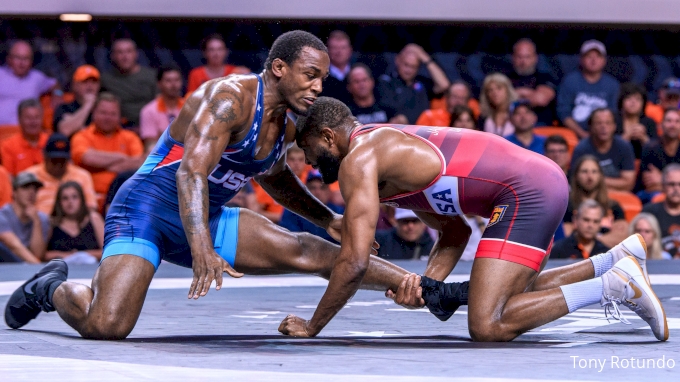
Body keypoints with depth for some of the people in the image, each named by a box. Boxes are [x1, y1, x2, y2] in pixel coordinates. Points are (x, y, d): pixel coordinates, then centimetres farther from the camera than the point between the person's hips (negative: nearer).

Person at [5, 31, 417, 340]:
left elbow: (275, 177, 32)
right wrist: (202, 250, -48)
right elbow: (191, 173, -35)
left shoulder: (285, 125, 8)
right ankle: (53, 288, 8)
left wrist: (329, 220, 29)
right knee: (105, 327, -25)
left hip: (207, 219, 8)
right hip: (148, 208, -8)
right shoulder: (229, 98, -22)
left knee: (310, 252, 1)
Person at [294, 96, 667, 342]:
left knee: (488, 327, -16)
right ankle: (621, 256, 22)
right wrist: (426, 284, 7)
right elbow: (455, 233, 25)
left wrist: (311, 326, -2)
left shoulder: (358, 161, -7)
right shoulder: (389, 147, 23)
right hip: (545, 179, 11)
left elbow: (354, 262, -14)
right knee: (512, 297, 29)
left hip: (526, 191, -10)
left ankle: (616, 285, -13)